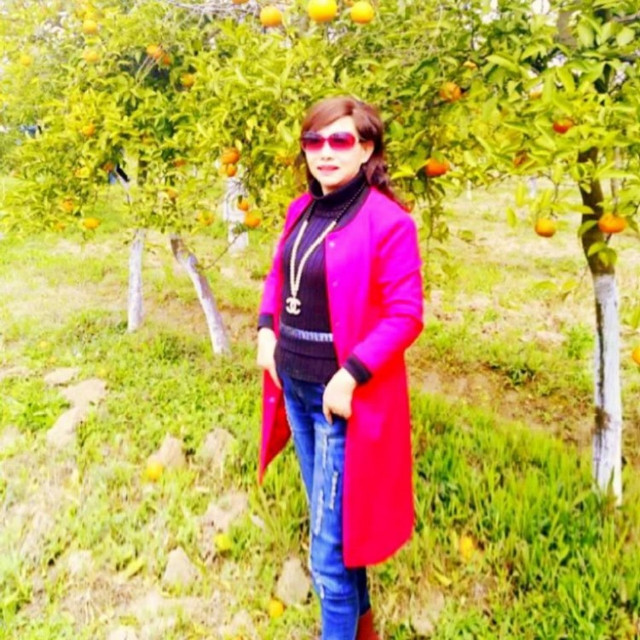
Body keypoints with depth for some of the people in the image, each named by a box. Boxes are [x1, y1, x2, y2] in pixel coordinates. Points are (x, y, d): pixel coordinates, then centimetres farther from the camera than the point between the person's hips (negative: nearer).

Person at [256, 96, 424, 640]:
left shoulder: (388, 223, -16)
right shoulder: (301, 211, 6)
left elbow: (406, 317, -17)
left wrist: (351, 376, -23)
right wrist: (266, 332, 4)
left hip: (342, 394, -8)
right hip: (294, 386, 8)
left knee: (328, 546, 1)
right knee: (328, 518, 23)